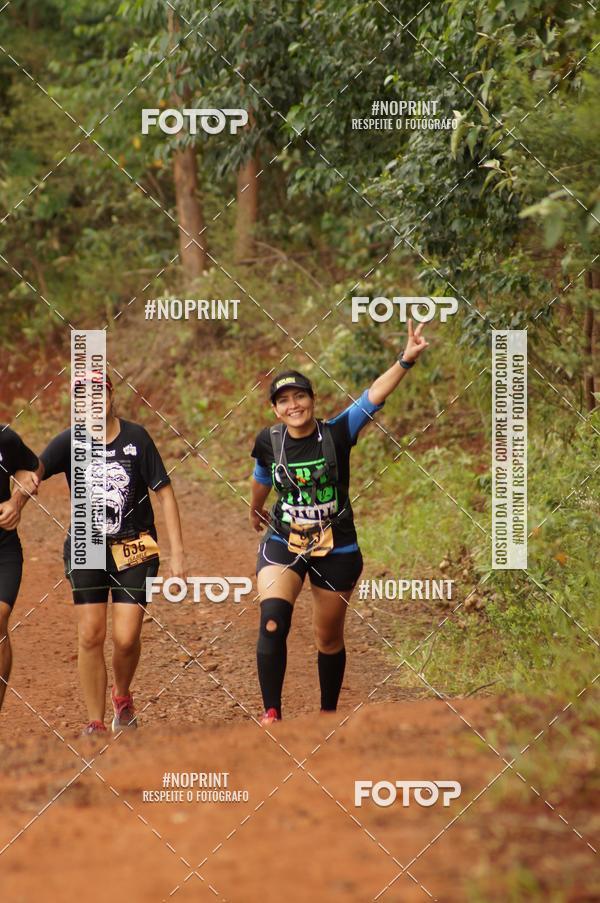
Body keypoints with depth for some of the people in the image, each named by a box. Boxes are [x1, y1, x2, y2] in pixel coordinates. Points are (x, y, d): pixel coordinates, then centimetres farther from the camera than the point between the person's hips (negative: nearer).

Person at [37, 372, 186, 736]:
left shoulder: (136, 437, -6)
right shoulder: (69, 442, -3)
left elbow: (165, 492, -2)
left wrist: (178, 552, -5)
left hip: (135, 548, -1)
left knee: (126, 637, -8)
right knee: (90, 636, -4)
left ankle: (122, 696, 24)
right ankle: (96, 724, 7)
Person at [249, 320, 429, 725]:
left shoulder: (337, 434, -11)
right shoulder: (269, 442, -4)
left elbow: (374, 395, -24)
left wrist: (407, 360, -38)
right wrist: (255, 509, 38)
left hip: (337, 550, -1)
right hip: (283, 544, 1)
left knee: (330, 638, 11)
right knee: (273, 622, -22)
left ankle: (329, 714, 31)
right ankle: (272, 714, -20)